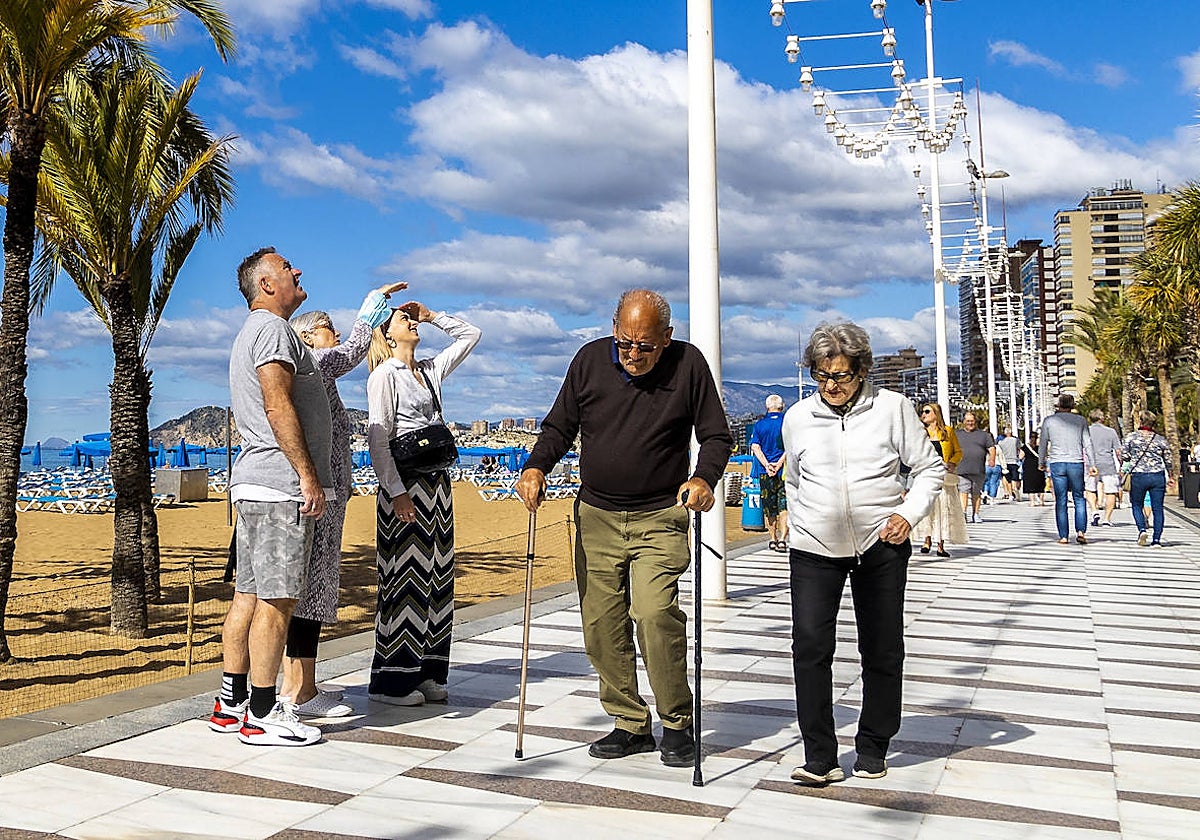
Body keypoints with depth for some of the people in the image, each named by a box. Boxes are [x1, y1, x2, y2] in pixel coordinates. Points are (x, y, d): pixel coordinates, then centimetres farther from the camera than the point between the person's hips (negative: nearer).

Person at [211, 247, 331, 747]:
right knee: (277, 599, -8)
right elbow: (279, 407, -18)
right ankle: (261, 716, -3)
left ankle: (231, 704, 18)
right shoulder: (272, 328, -8)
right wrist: (308, 475, -19)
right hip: (280, 485, -11)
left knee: (249, 594, 12)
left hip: (253, 482, 11)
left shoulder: (253, 332, 26)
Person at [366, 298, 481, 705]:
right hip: (404, 485, -8)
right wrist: (395, 490, -19)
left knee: (435, 576, 8)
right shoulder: (384, 374, -4)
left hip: (436, 484, 8)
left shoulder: (431, 370, 17)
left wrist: (433, 316, 18)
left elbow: (470, 335, 27)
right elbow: (377, 438, -12)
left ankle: (426, 672, 16)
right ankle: (391, 681, 2)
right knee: (405, 578, -6)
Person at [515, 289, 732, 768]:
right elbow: (559, 427, 10)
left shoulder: (689, 365, -5)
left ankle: (677, 725, 2)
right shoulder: (590, 360, 2)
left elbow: (716, 436, 0)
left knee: (654, 613, -18)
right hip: (596, 517, 4)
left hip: (660, 519, -3)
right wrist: (536, 467, -9)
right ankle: (631, 725, 20)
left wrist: (704, 478, -19)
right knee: (601, 626, 4)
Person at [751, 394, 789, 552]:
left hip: (765, 472, 2)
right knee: (784, 506, 0)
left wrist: (767, 465, -11)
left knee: (769, 507, 12)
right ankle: (782, 539, -12)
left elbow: (755, 447, -5)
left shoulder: (759, 425, 3)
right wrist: (779, 464, -13)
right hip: (785, 471, -2)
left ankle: (773, 539, 20)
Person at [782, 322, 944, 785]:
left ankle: (873, 750, 23)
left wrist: (908, 513, -6)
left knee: (882, 651, 7)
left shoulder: (892, 408, -1)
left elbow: (930, 468, 7)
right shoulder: (797, 417, 6)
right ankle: (820, 757, -4)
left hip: (881, 545, 0)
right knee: (810, 646, -11)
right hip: (814, 549, 1)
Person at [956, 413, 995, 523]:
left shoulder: (984, 434, 15)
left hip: (979, 470, 1)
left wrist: (992, 459, -7)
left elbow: (991, 448, 10)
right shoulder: (957, 435, 15)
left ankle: (976, 514, 15)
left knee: (976, 493, 8)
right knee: (963, 491, -13)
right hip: (962, 470, -1)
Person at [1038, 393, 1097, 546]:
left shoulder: (1049, 421, 3)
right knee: (1079, 498, 11)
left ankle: (1063, 536, 3)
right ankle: (1081, 531, -4)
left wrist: (1041, 463, 20)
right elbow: (1088, 444, 2)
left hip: (1057, 464, 0)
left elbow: (1043, 444, 8)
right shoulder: (1080, 421, 4)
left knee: (1061, 501, 3)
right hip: (1076, 464, 0)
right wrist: (1092, 464, 4)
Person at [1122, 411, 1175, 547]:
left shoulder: (1131, 436, 1)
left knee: (1137, 505, 15)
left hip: (1138, 476, -1)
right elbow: (1168, 460, 11)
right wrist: (1171, 477, 22)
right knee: (1157, 508, 5)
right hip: (1158, 476, 1)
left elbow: (1124, 455, -2)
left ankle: (1142, 529, -7)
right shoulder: (1160, 439, 6)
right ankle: (1157, 539, 2)